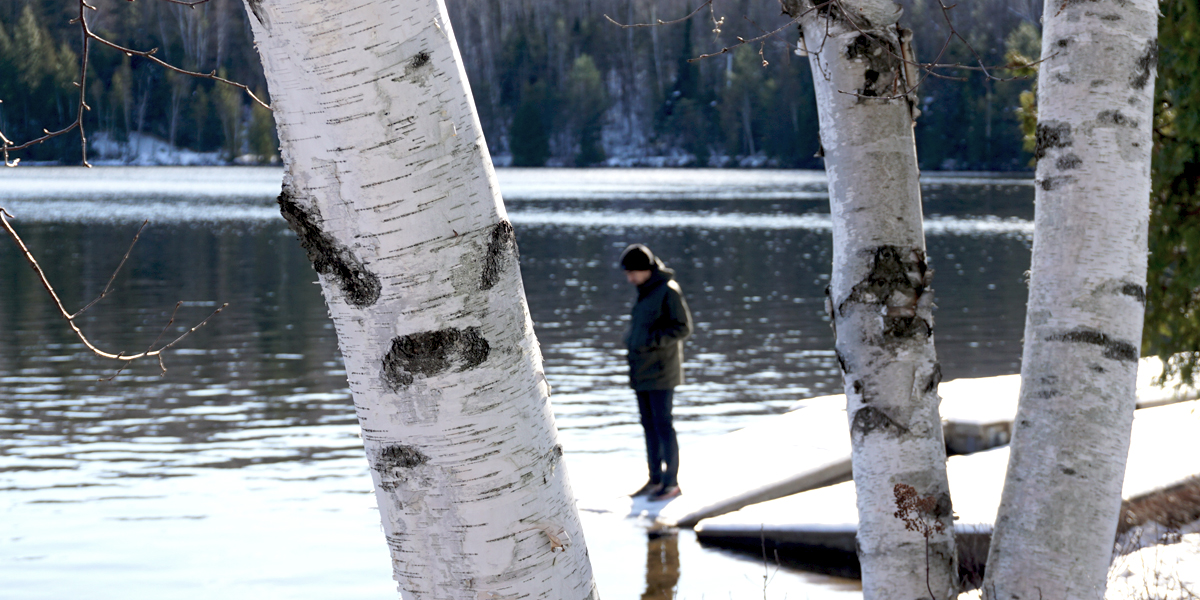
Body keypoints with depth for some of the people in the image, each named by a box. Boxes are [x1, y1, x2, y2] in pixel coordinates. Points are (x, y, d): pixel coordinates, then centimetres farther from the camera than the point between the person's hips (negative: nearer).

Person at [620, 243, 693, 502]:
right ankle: (655, 479, 17)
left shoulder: (668, 291, -13)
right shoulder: (645, 291, 14)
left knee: (662, 424, -8)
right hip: (642, 371, 9)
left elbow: (683, 328, -15)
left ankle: (671, 482, -4)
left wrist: (652, 340, -21)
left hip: (660, 372, -9)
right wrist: (630, 338, 9)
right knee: (649, 424, 11)